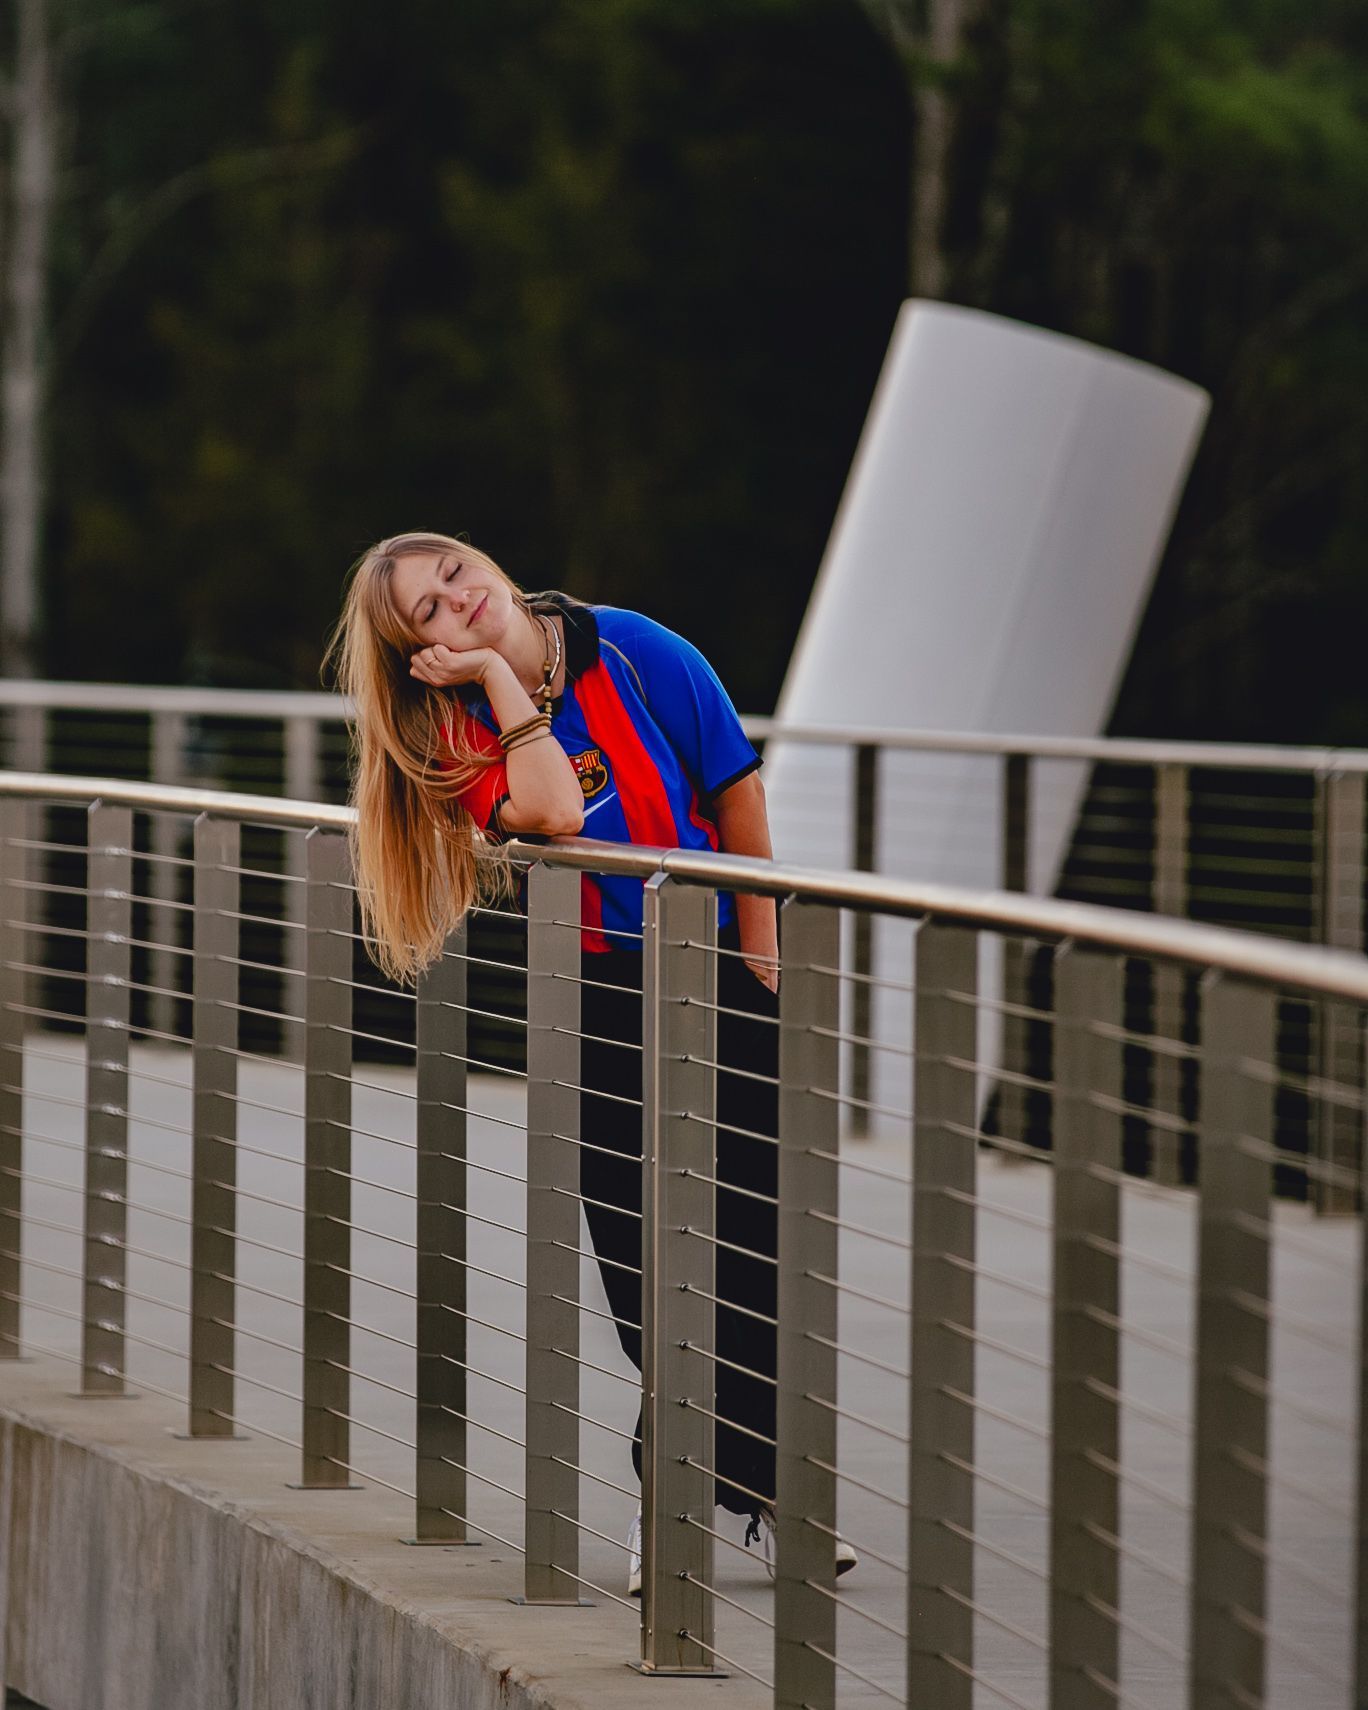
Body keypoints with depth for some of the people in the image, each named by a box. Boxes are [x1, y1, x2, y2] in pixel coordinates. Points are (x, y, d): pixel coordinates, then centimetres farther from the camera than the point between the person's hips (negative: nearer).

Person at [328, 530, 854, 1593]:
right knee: (637, 1254, 1)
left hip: (723, 983, -1)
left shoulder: (637, 652, -11)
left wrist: (760, 964, -1)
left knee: (751, 1243, -3)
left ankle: (758, 1479, 9)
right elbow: (553, 816, -29)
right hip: (597, 997, 1)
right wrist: (501, 676, -24)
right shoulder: (461, 727, -9)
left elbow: (739, 797, -3)